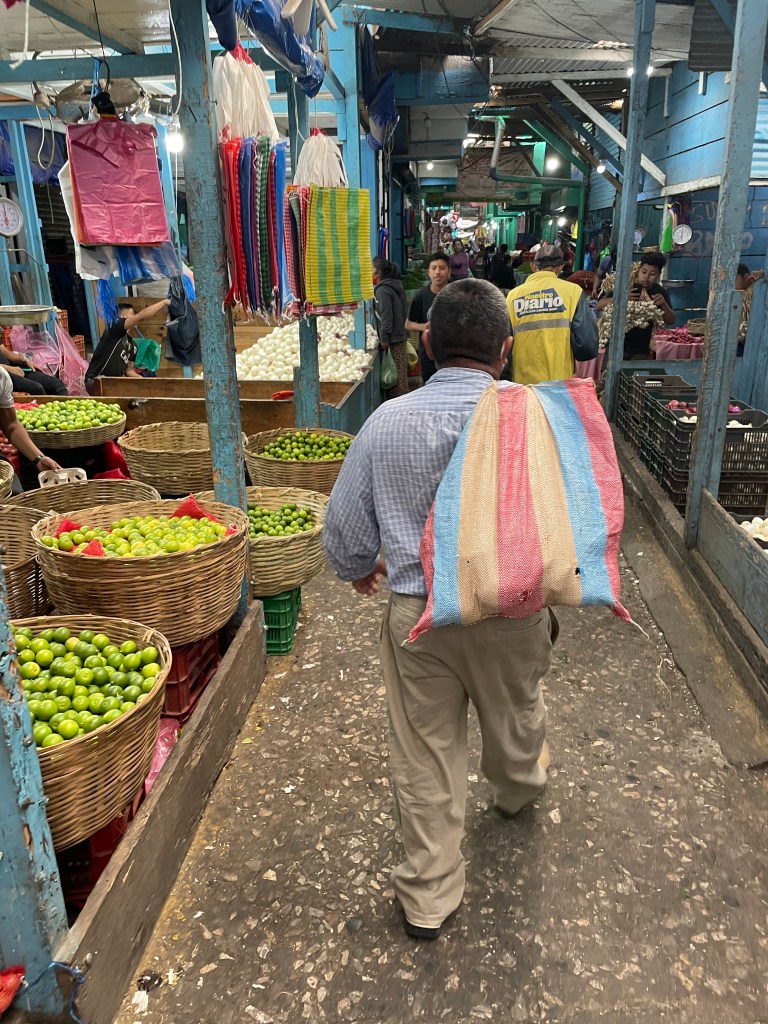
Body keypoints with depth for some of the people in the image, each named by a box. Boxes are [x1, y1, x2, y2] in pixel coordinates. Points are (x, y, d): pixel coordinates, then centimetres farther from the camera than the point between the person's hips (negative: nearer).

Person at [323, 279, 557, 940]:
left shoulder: (386, 422, -10)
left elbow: (344, 526, 0)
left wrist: (358, 570, 22)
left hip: (417, 616, 0)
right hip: (511, 613, 1)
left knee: (425, 756, 15)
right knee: (516, 719, 29)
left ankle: (430, 898, 31)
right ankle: (519, 789, 62)